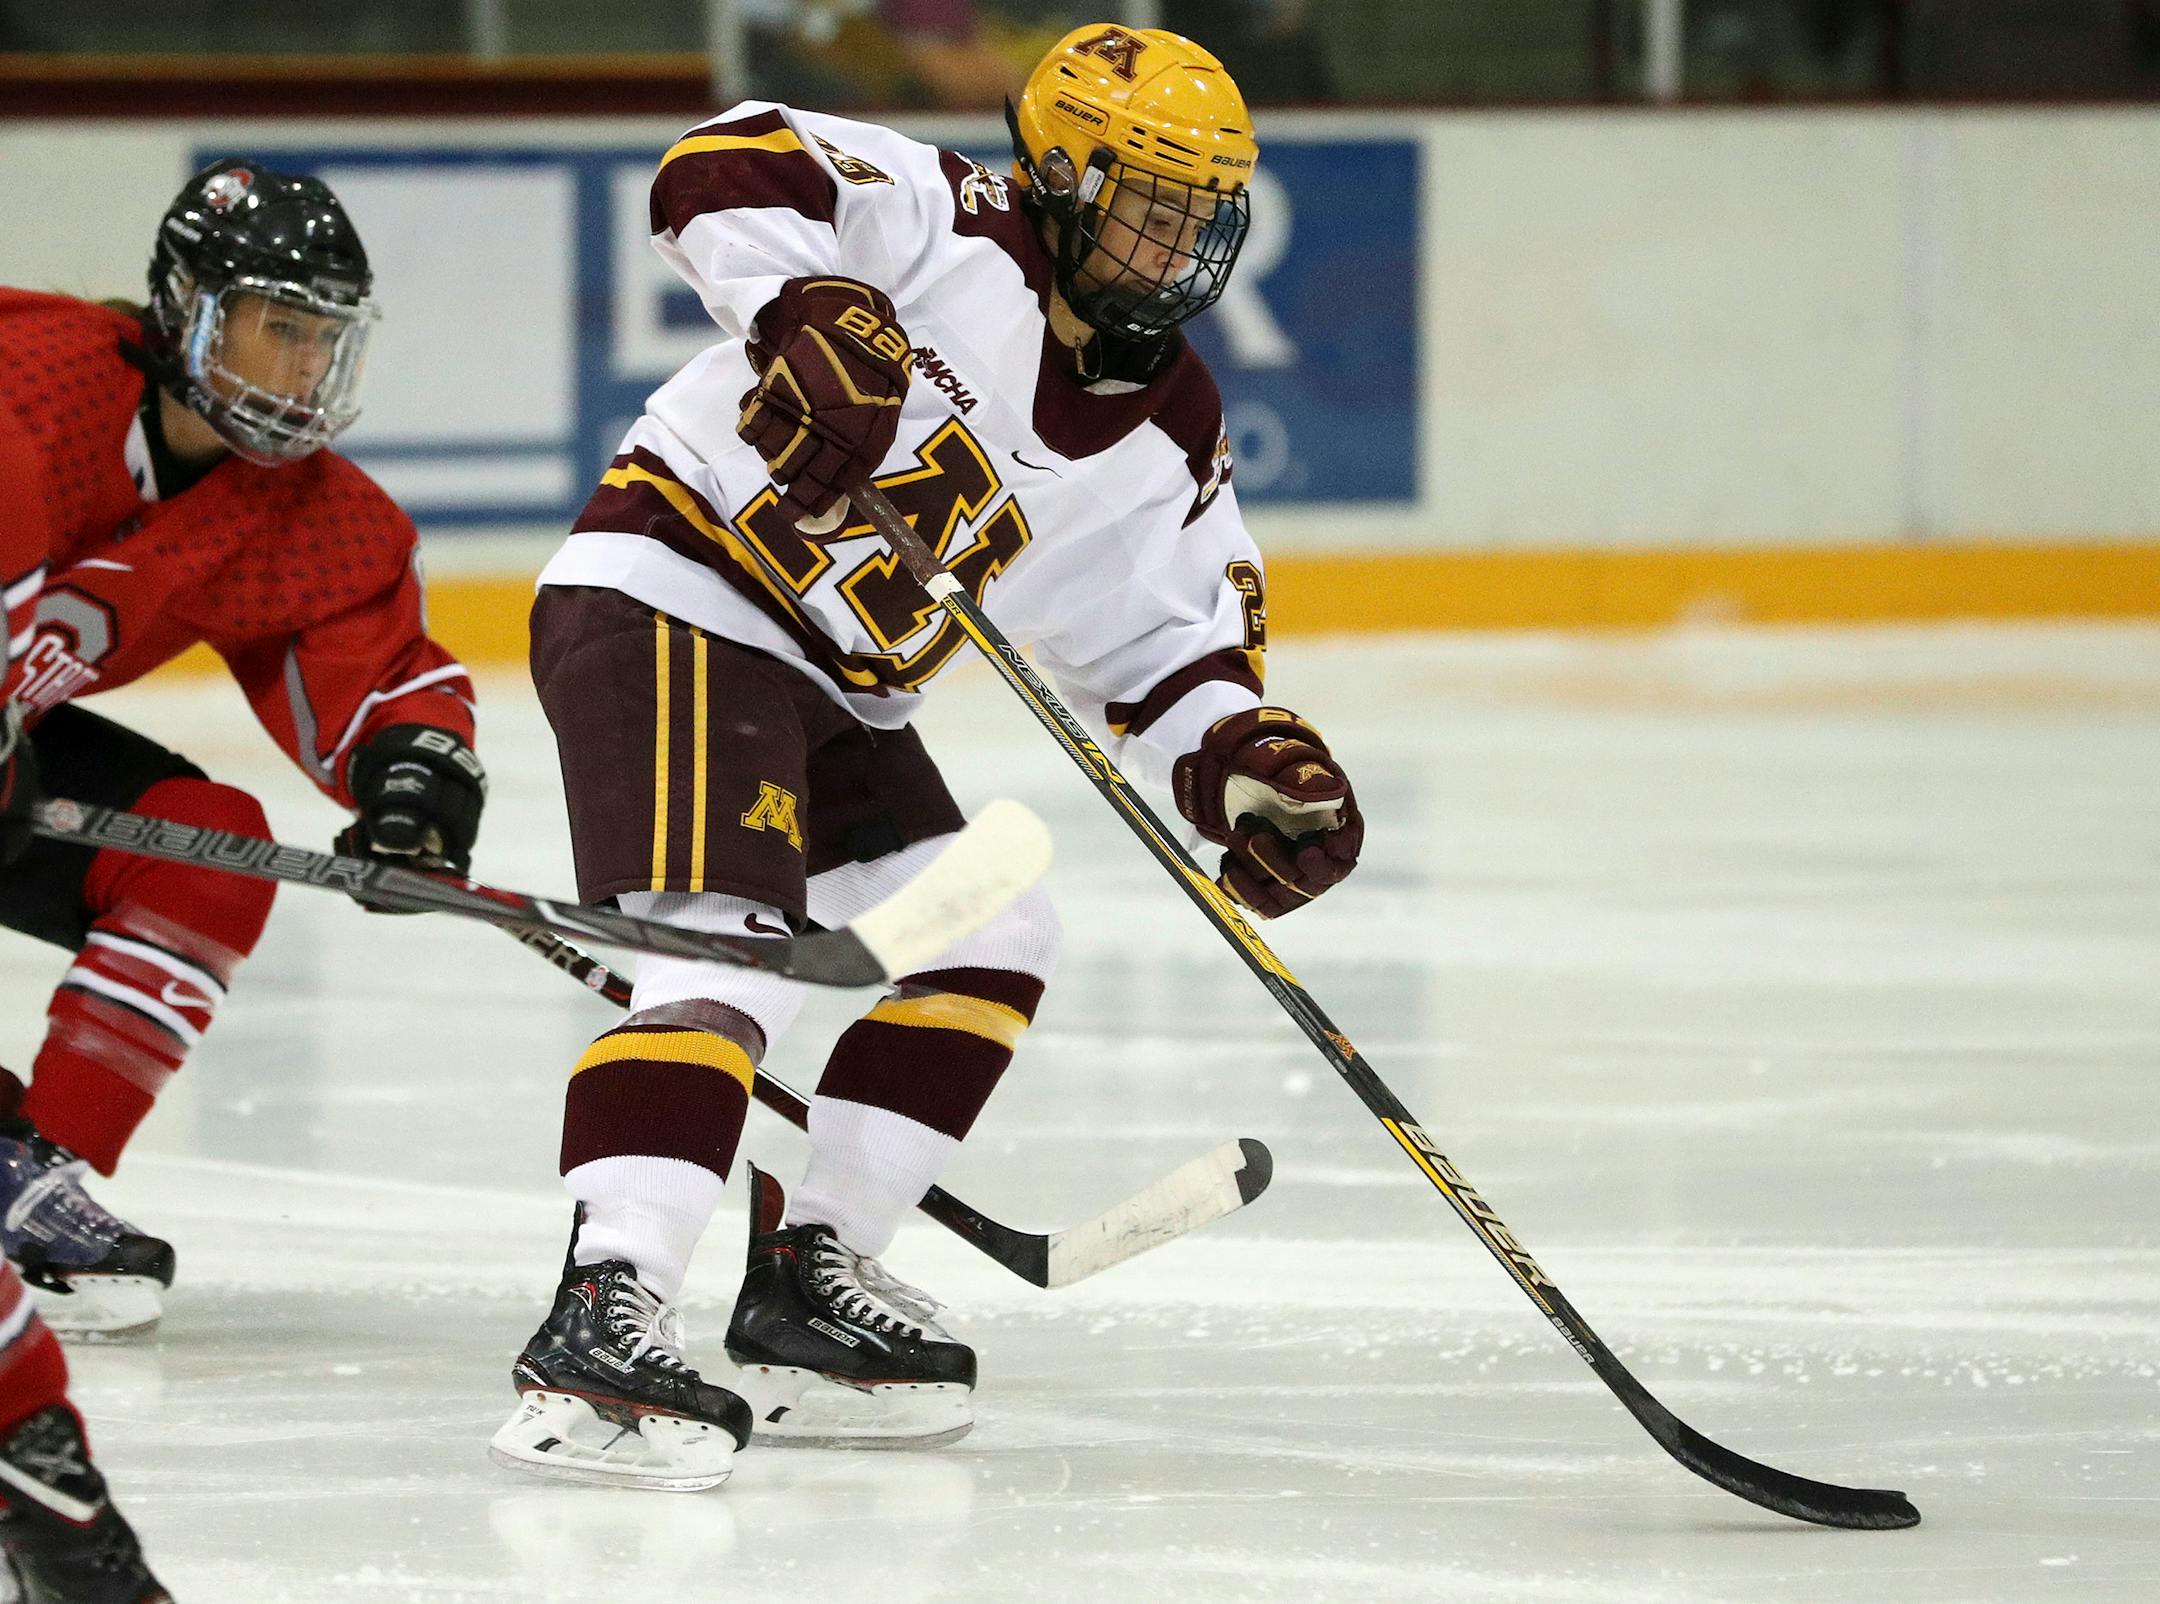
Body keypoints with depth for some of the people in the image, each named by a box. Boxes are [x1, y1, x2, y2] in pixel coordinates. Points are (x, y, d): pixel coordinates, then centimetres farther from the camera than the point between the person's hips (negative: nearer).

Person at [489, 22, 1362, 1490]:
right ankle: (602, 1317, -36)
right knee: (728, 959, -25)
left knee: (992, 941, 11)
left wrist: (1240, 760, -10)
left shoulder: (1165, 435, 10)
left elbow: (1165, 646, 11)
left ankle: (809, 1277, 16)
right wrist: (814, 311, -42)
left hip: (832, 683, 10)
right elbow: (729, 171, -25)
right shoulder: (956, 236, -13)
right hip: (673, 606, -10)